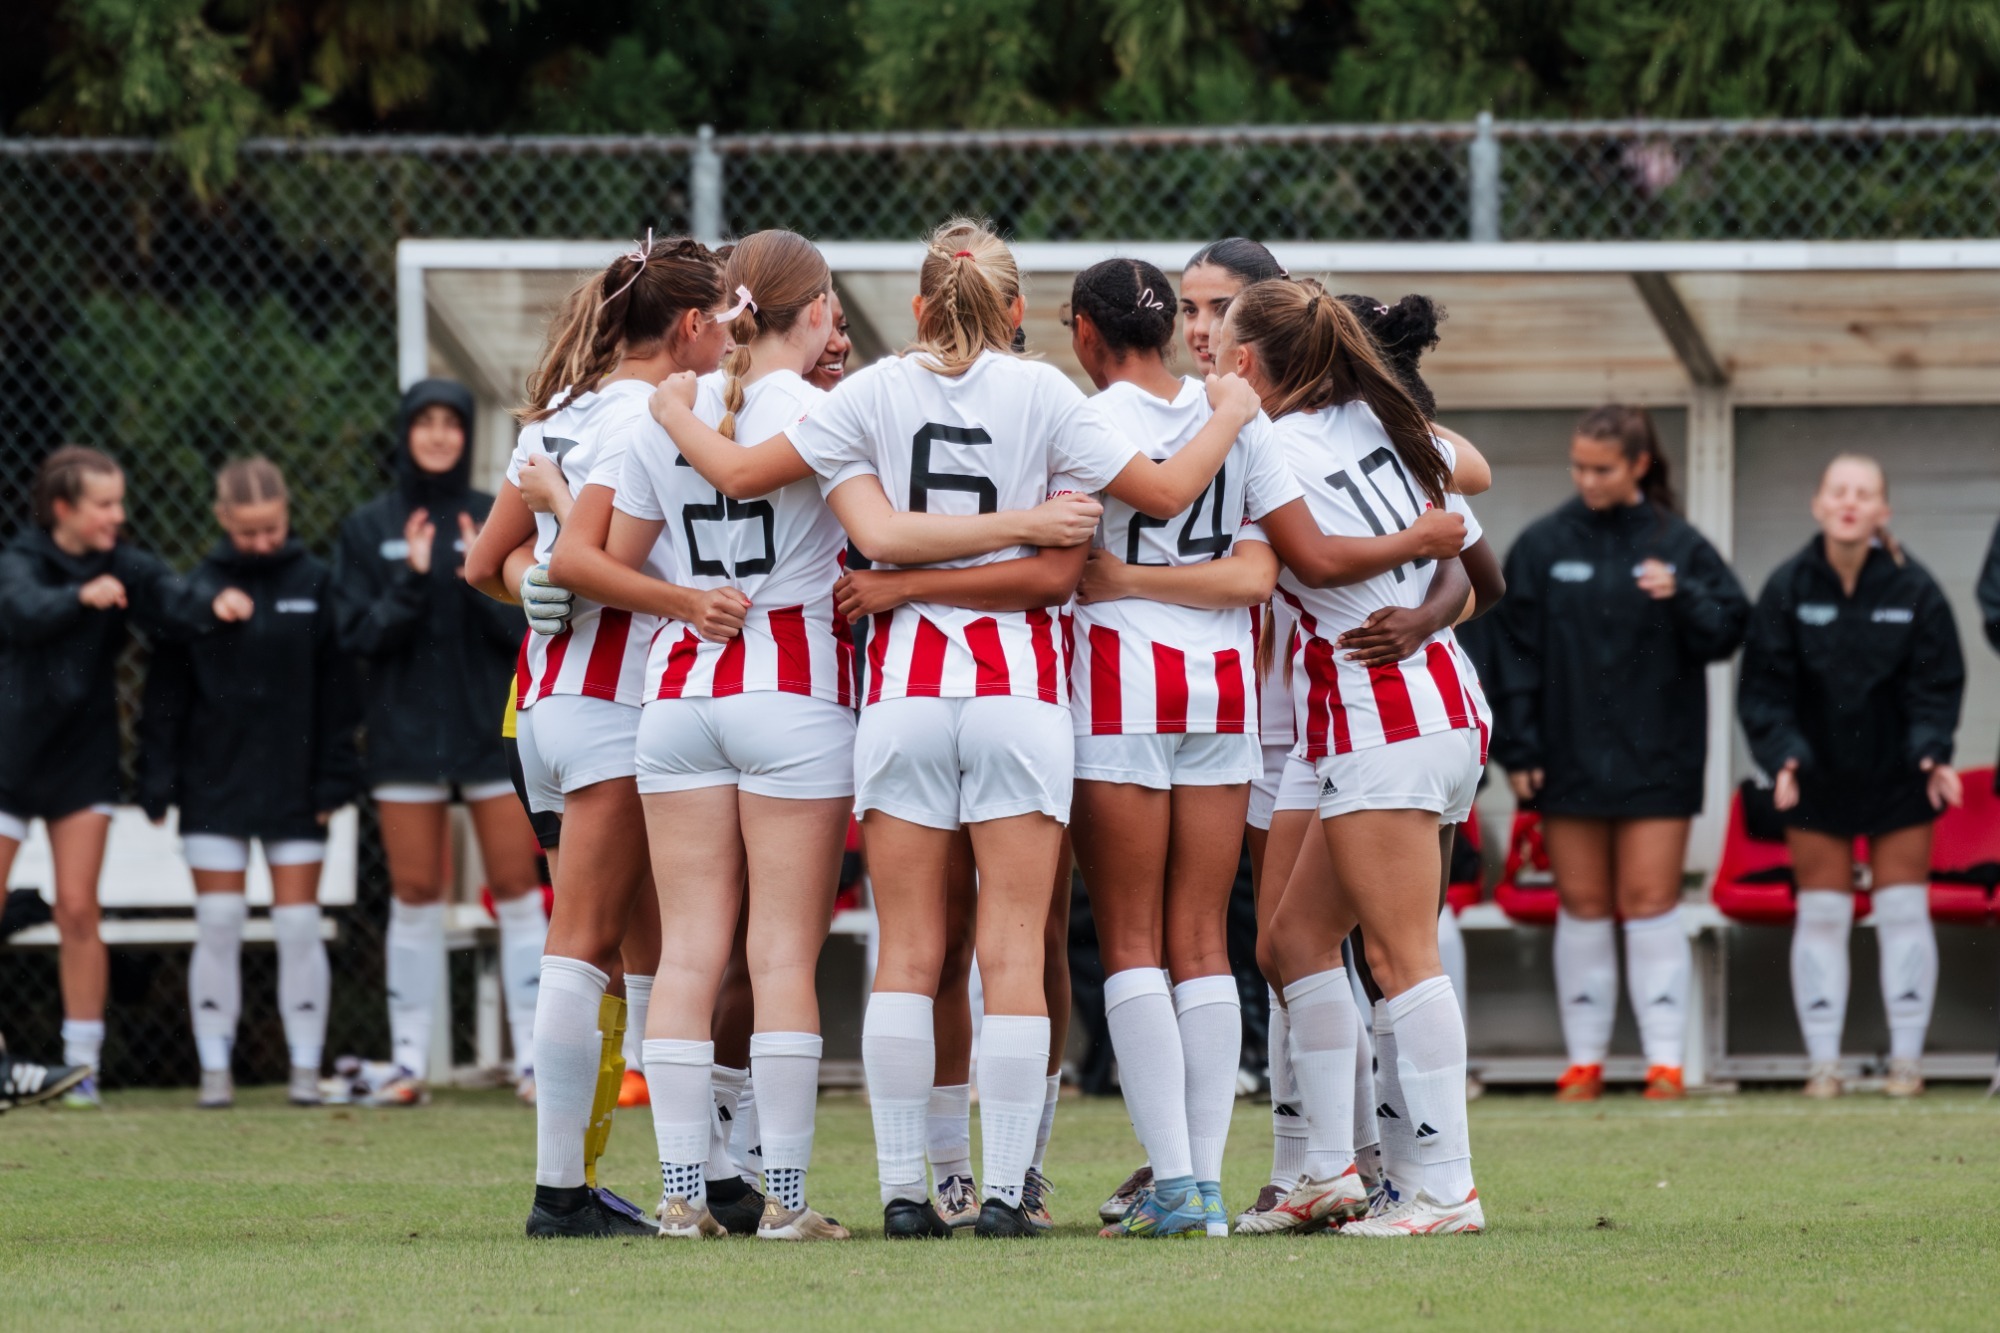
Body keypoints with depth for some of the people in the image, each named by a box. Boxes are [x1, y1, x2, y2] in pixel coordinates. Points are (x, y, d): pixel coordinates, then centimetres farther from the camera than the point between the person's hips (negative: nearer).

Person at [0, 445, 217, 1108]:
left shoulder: (128, 568, 0)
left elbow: (175, 610, -15)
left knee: (77, 909, -2)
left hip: (82, 761, 2)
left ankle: (83, 1067, 3)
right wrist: (81, 597, -48)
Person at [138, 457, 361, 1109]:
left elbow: (336, 688, 1)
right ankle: (215, 1069, 4)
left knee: (299, 925, 0)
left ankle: (305, 1067, 6)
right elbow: (167, 693, 3)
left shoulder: (315, 583, 0)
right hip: (216, 781, 0)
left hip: (293, 786, 0)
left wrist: (333, 780, -3)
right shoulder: (199, 588, 1)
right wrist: (158, 781, -3)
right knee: (217, 926, -1)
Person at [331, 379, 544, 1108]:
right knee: (415, 897, 2)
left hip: (494, 731, 0)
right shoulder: (367, 530, 4)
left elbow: (528, 631, 0)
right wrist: (411, 581, -16)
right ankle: (409, 1060, 3)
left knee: (516, 891, -1)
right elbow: (358, 633, -2)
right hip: (406, 732, 0)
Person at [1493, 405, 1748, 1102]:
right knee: (1582, 906, 5)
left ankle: (1665, 1058, -3)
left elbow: (1728, 630, 0)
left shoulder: (1677, 545, 1)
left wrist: (1681, 598, -19)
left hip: (1656, 756, -1)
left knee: (1650, 902, -4)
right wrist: (1518, 748, -2)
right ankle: (1584, 1059, 10)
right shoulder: (1543, 546, 3)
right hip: (1569, 752, 1)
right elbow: (1517, 651, 3)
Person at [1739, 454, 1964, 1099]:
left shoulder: (1914, 589, -8)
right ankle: (1823, 1060, 8)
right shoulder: (1788, 588, -7)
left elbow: (1937, 684, -4)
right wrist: (1782, 756, -18)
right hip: (1817, 776, 1)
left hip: (1897, 778, -1)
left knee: (1904, 911, 3)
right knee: (1819, 914, 3)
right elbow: (1764, 688, -5)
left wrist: (1931, 752, -19)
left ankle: (1906, 1056, 11)